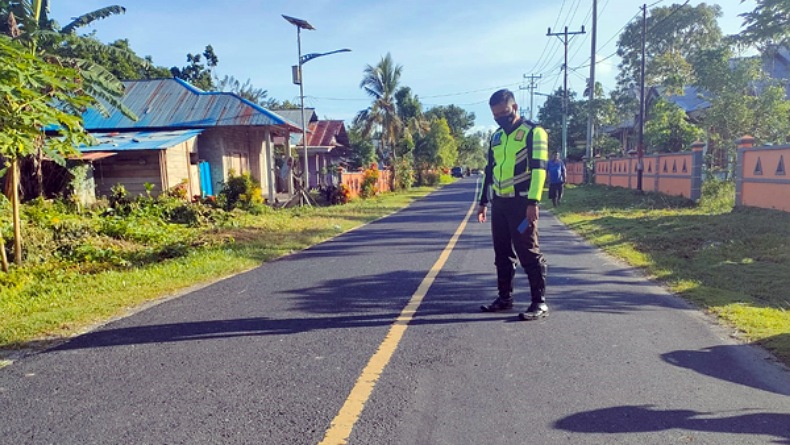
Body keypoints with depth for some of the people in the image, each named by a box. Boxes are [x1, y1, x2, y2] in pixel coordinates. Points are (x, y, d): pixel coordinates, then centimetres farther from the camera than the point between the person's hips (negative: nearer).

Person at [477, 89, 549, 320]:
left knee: (529, 252, -5)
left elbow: (538, 168, -14)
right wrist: (483, 201, 18)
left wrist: (533, 201, -21)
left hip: (522, 203, -7)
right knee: (502, 253, 11)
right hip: (499, 202, 7)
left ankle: (540, 302, 1)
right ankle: (505, 297, 21)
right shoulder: (496, 137, 16)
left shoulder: (533, 132, -5)